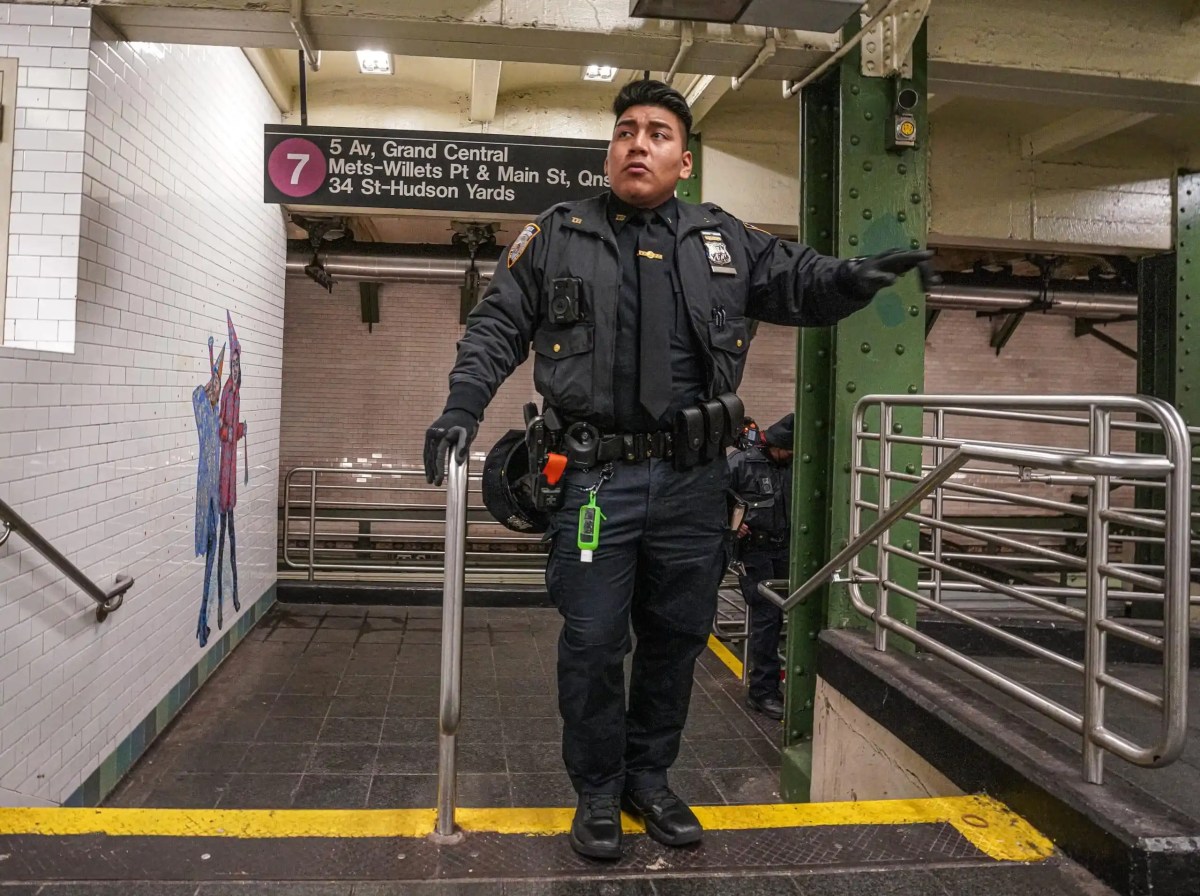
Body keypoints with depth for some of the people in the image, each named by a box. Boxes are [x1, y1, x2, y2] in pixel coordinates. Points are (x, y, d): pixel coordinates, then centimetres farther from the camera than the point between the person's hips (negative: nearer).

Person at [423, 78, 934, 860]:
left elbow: (800, 285, 13)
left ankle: (649, 778, 34)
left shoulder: (725, 240, 11)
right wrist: (463, 408, -7)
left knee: (676, 636, 13)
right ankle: (597, 792, 25)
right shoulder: (557, 234, 7)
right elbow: (497, 326, 7)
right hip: (595, 475, -2)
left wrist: (852, 278, -9)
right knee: (593, 641, 3)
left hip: (692, 479, 3)